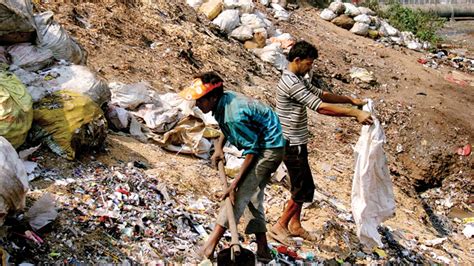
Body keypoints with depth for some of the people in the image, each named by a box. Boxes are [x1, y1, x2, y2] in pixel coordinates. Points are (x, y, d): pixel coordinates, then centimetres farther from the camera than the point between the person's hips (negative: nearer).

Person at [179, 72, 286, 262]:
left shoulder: (235, 115, -31)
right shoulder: (223, 102, -3)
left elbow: (252, 150, -26)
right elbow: (226, 128, 18)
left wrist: (235, 184, -26)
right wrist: (219, 148, 0)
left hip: (269, 149, -10)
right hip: (264, 147, 10)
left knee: (240, 194, -14)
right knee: (252, 197, 12)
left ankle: (210, 246, -15)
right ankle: (263, 251, 16)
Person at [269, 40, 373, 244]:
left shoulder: (298, 80, 10)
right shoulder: (291, 83, -24)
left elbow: (321, 95, 19)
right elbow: (321, 107, -28)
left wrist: (351, 100, 10)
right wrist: (355, 113, -26)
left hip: (297, 143, 10)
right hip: (292, 145, -10)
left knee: (302, 186, 18)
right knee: (303, 189, -2)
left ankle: (295, 224, 31)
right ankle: (280, 226, 10)